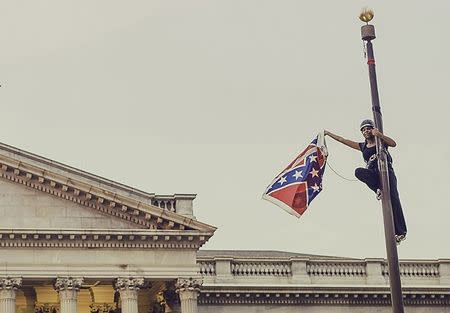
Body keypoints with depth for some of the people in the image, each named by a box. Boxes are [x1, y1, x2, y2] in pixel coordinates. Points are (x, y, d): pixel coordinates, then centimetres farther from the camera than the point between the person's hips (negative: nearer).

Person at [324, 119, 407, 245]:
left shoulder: (381, 141, 12)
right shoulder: (362, 146, 22)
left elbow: (393, 144, -9)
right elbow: (343, 140, 25)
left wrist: (380, 135, -23)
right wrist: (328, 133, 27)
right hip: (372, 173, 3)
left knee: (393, 200, -18)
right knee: (359, 171, -30)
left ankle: (401, 231, -21)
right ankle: (378, 189, -29)